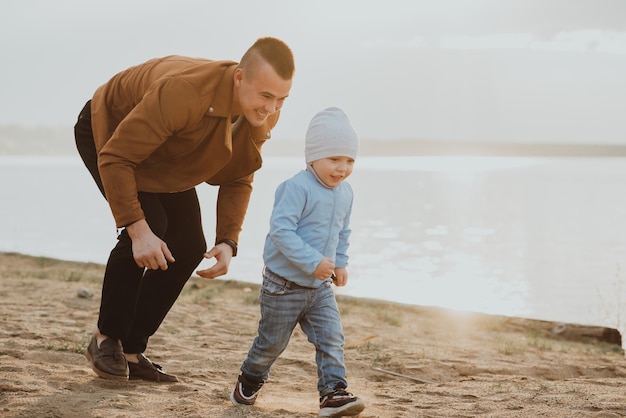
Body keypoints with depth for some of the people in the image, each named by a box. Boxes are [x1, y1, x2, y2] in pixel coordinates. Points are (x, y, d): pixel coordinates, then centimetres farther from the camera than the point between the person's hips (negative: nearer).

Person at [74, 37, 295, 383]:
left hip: (164, 157, 7)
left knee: (189, 247, -4)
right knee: (151, 223, -26)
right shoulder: (184, 93, -44)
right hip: (106, 130, -7)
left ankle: (132, 351, 7)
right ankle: (106, 339, -7)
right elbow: (114, 158, -38)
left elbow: (237, 180, -6)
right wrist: (138, 229, -40)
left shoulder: (263, 117, -21)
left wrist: (227, 242, -19)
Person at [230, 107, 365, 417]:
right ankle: (249, 381, 32)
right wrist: (313, 262, -32)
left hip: (320, 286, 6)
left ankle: (333, 392, -3)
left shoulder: (345, 193, 4)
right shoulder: (297, 188, -23)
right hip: (284, 284, -6)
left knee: (331, 338, -6)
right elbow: (280, 229, -30)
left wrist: (340, 263, 10)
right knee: (272, 341, 8)